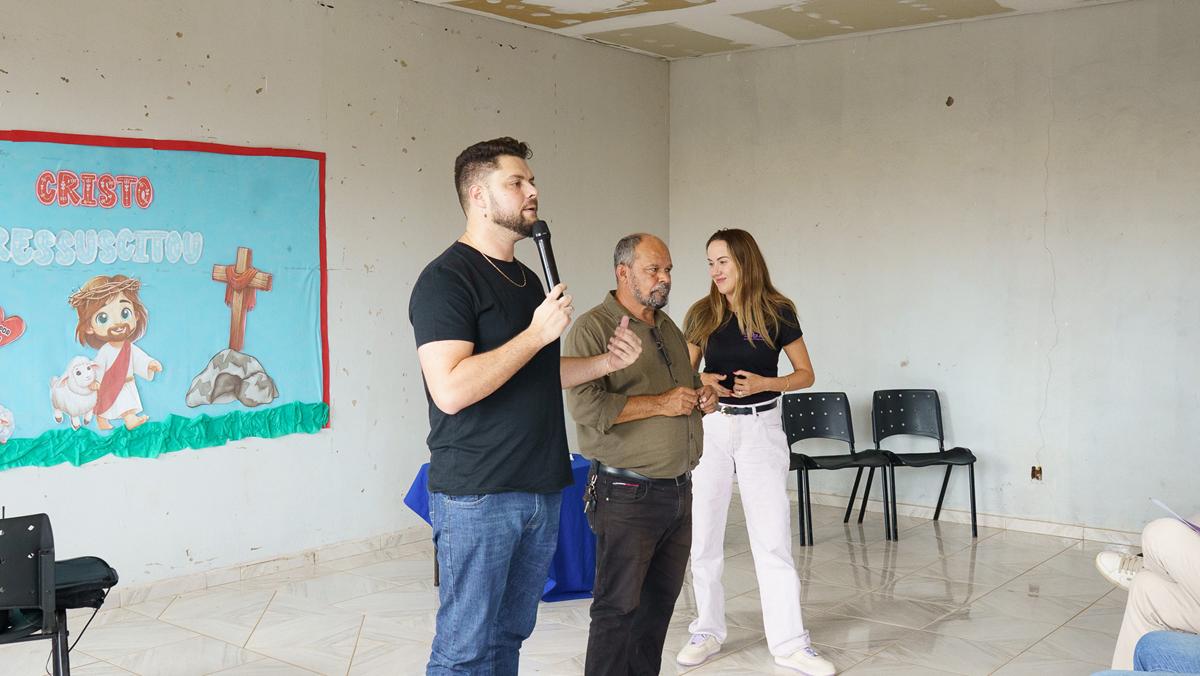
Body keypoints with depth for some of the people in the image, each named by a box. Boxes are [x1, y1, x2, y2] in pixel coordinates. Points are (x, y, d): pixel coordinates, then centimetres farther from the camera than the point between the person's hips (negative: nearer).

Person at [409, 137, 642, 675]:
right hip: (477, 496, -8)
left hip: (541, 490, 8)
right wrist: (538, 332, -19)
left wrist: (606, 362, 9)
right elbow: (451, 390, -24)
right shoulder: (446, 279, -12)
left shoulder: (527, 278, 15)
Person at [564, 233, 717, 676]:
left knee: (660, 600, 15)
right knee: (618, 606, -2)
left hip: (679, 490, 8)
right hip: (627, 494, -8)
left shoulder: (668, 327, 16)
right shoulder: (593, 328, -10)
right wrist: (661, 404, -19)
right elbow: (585, 405, -22)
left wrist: (702, 397, 7)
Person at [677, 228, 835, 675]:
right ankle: (708, 631, 21)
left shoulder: (777, 312, -3)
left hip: (760, 427, -2)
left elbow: (805, 375, 2)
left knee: (773, 539, -2)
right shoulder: (702, 315, 3)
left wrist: (764, 383, -16)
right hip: (709, 428, 2)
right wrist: (702, 381, -12)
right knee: (703, 538, 6)